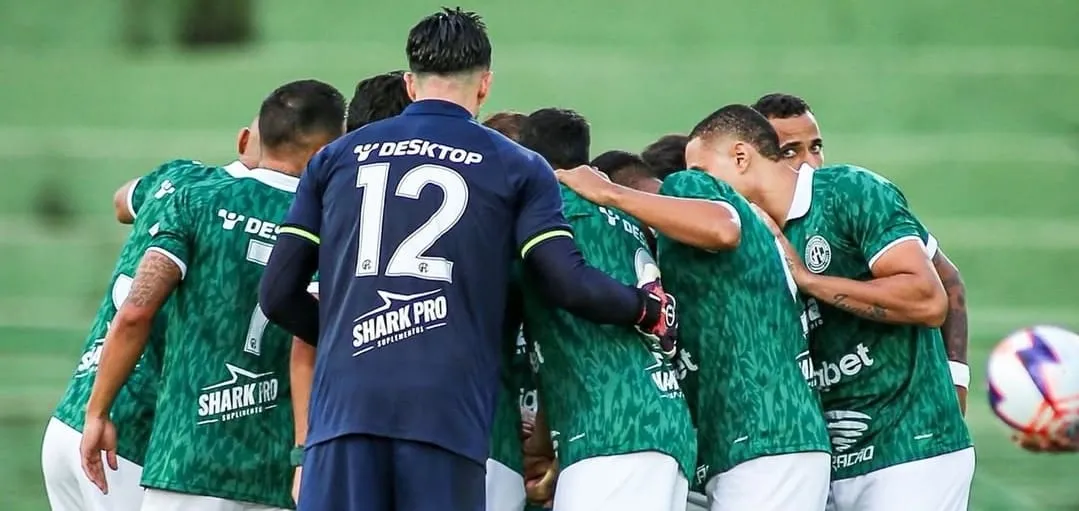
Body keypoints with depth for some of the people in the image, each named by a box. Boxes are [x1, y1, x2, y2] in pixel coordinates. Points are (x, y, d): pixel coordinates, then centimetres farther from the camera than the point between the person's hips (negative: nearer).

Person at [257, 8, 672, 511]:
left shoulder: (336, 158, 17)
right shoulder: (516, 168, 10)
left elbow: (278, 294, 15)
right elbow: (570, 285, 0)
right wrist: (647, 309, 19)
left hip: (343, 404, 2)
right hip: (446, 408, -2)